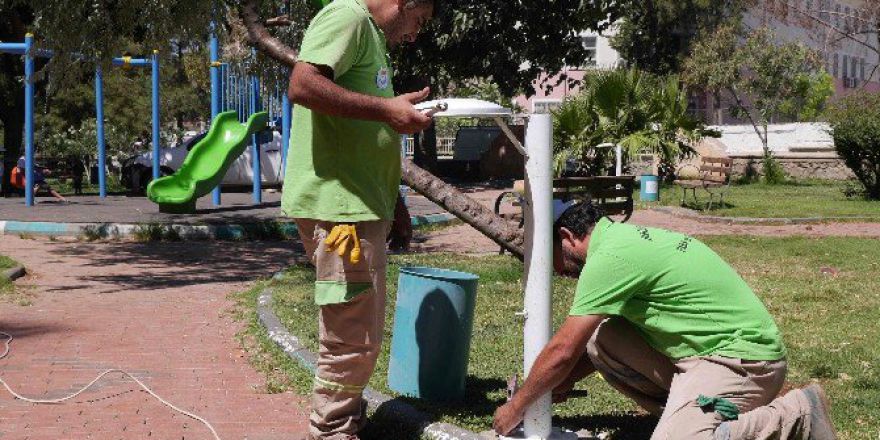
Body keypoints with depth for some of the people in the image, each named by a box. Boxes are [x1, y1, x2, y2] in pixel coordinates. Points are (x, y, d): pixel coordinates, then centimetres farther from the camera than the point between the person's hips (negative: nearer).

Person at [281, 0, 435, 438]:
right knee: (354, 337, -5)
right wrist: (387, 109, -22)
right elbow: (302, 85, -24)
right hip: (338, 205, -10)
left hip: (360, 205, 10)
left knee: (356, 332, 19)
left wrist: (393, 204, 24)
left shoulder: (373, 38, 22)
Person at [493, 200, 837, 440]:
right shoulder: (624, 238, 13)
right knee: (601, 339, 3)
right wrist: (564, 383, 20)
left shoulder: (608, 258, -17)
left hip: (744, 358, -9)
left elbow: (562, 352, -14)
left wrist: (515, 409, -2)